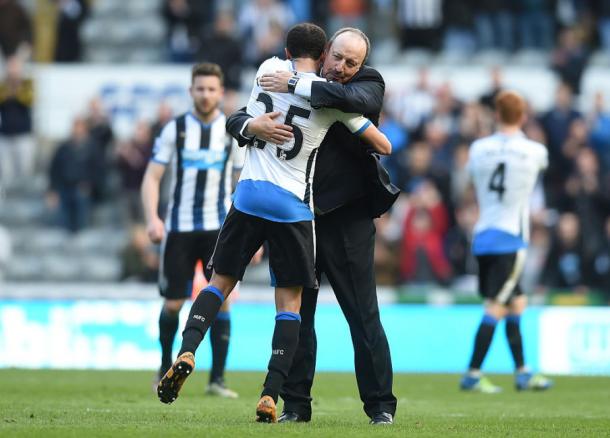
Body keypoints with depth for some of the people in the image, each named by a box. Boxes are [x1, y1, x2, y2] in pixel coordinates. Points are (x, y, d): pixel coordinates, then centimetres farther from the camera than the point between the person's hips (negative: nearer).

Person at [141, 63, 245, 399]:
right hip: (179, 228, 0)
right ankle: (166, 368, 26)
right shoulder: (174, 129, 1)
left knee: (222, 300, -10)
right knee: (173, 304, 4)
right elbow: (152, 176, 0)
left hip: (219, 228, 0)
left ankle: (217, 379, -6)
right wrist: (151, 217, -15)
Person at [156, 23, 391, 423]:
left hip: (249, 195, 3)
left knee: (221, 281, 15)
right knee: (290, 302, 4)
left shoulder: (269, 68, 6)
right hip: (293, 206, -2)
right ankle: (270, 397, -6)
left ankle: (186, 353, -8)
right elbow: (383, 145, 3)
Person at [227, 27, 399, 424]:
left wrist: (296, 87, -25)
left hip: (348, 218, -3)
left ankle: (381, 405, 7)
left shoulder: (370, 84, -1)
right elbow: (236, 121, 4)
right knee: (296, 314, 6)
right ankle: (296, 405, 13)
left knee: (364, 316, 0)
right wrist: (253, 125, -21)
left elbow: (358, 99, -26)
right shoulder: (290, 85, 6)